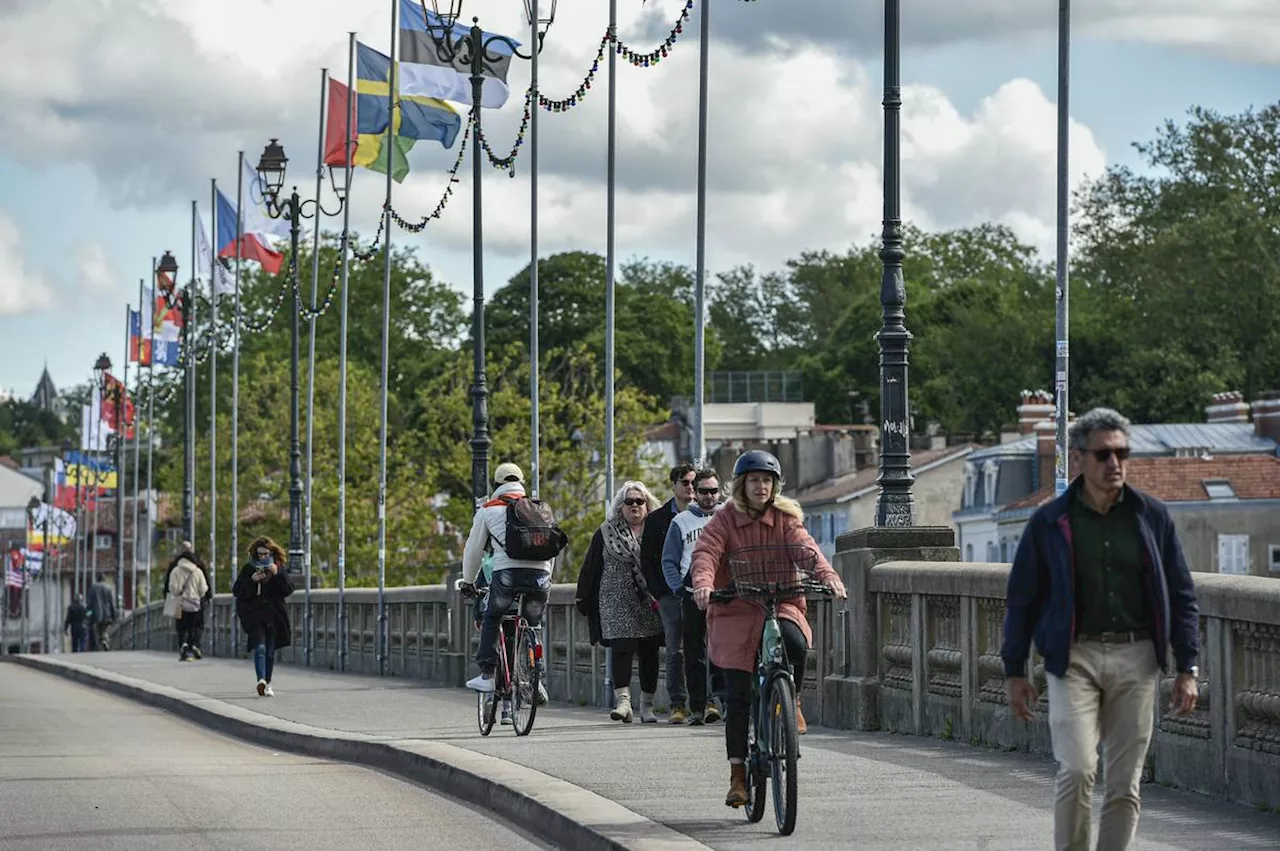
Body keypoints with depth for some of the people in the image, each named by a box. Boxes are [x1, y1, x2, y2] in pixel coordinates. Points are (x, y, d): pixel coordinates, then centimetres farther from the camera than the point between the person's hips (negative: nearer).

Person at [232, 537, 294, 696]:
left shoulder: (279, 568, 7)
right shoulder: (248, 569, 4)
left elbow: (288, 590, -1)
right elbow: (236, 591, 0)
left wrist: (277, 574, -14)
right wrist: (251, 580, -15)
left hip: (273, 615, 2)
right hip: (253, 615, -2)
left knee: (270, 651, 7)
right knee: (259, 647, -19)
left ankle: (267, 684, 19)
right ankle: (261, 680, -35)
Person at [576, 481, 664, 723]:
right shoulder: (606, 533, 9)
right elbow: (591, 568, 10)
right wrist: (583, 598, 8)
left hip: (651, 604, 1)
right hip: (618, 601, -1)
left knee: (649, 654, 5)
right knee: (621, 648, -14)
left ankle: (647, 705, 13)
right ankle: (623, 700, -20)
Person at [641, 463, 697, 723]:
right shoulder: (657, 519, 8)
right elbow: (646, 560, 8)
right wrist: (659, 592, -1)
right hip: (671, 594, 0)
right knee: (675, 651, -2)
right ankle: (678, 704, 1)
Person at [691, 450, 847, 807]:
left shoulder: (785, 519, 5)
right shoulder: (724, 521, 1)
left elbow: (806, 548, -10)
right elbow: (705, 554, -14)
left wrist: (827, 576, -30)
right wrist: (703, 584, -36)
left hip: (780, 603, 1)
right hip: (735, 611, -1)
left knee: (796, 643, -33)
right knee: (738, 697, -3)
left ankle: (791, 703, -4)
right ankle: (737, 774, 7)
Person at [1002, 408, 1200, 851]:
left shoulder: (1152, 516, 6)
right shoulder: (1050, 523, 1)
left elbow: (1181, 595, 10)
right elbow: (1021, 600, 7)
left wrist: (1187, 668, 5)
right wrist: (1014, 672, 5)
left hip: (1135, 658, 2)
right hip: (1074, 658, -2)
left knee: (1125, 781, 3)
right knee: (1077, 769, -15)